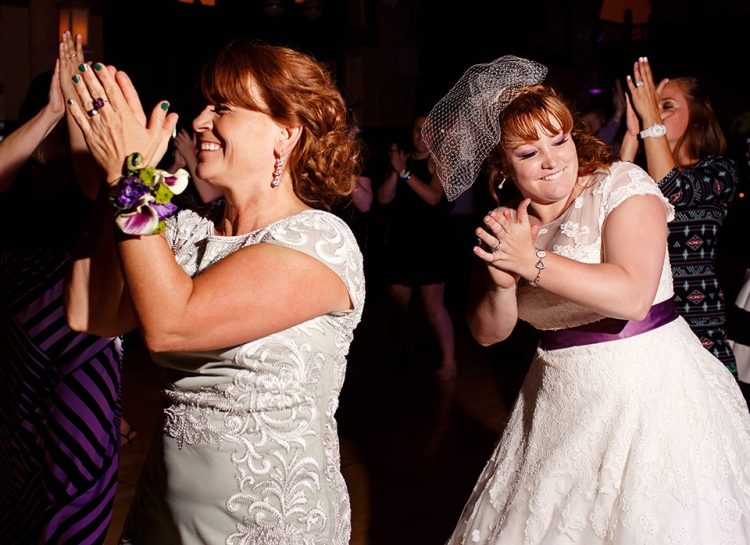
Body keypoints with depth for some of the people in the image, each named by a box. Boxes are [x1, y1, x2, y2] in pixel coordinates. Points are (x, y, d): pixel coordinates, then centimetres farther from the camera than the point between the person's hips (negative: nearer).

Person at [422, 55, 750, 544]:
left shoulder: (621, 185, -10)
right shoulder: (508, 224, 5)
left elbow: (631, 296, -24)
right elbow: (488, 333, 2)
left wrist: (531, 261, -23)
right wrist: (503, 279, -18)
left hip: (648, 385, -5)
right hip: (562, 404, 5)